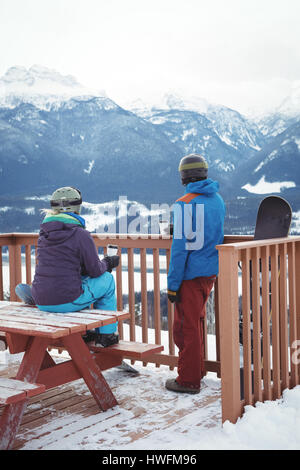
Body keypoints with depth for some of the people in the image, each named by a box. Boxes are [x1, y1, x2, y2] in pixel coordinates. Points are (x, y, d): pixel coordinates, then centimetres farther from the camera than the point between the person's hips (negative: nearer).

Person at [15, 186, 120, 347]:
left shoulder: (43, 233, 10)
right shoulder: (81, 234, -10)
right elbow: (95, 270, -5)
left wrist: (102, 264, 23)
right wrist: (106, 263, 19)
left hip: (41, 302, 7)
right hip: (66, 302, -7)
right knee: (107, 279, 16)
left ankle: (83, 331, 34)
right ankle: (106, 334, 20)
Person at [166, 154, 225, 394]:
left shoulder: (184, 204, -15)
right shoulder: (218, 200, 8)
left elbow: (180, 247, -18)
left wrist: (173, 284, -14)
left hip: (191, 273, -8)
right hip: (212, 271, 8)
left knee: (186, 326, 2)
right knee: (198, 321, 21)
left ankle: (188, 380, 9)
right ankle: (198, 370, 32)